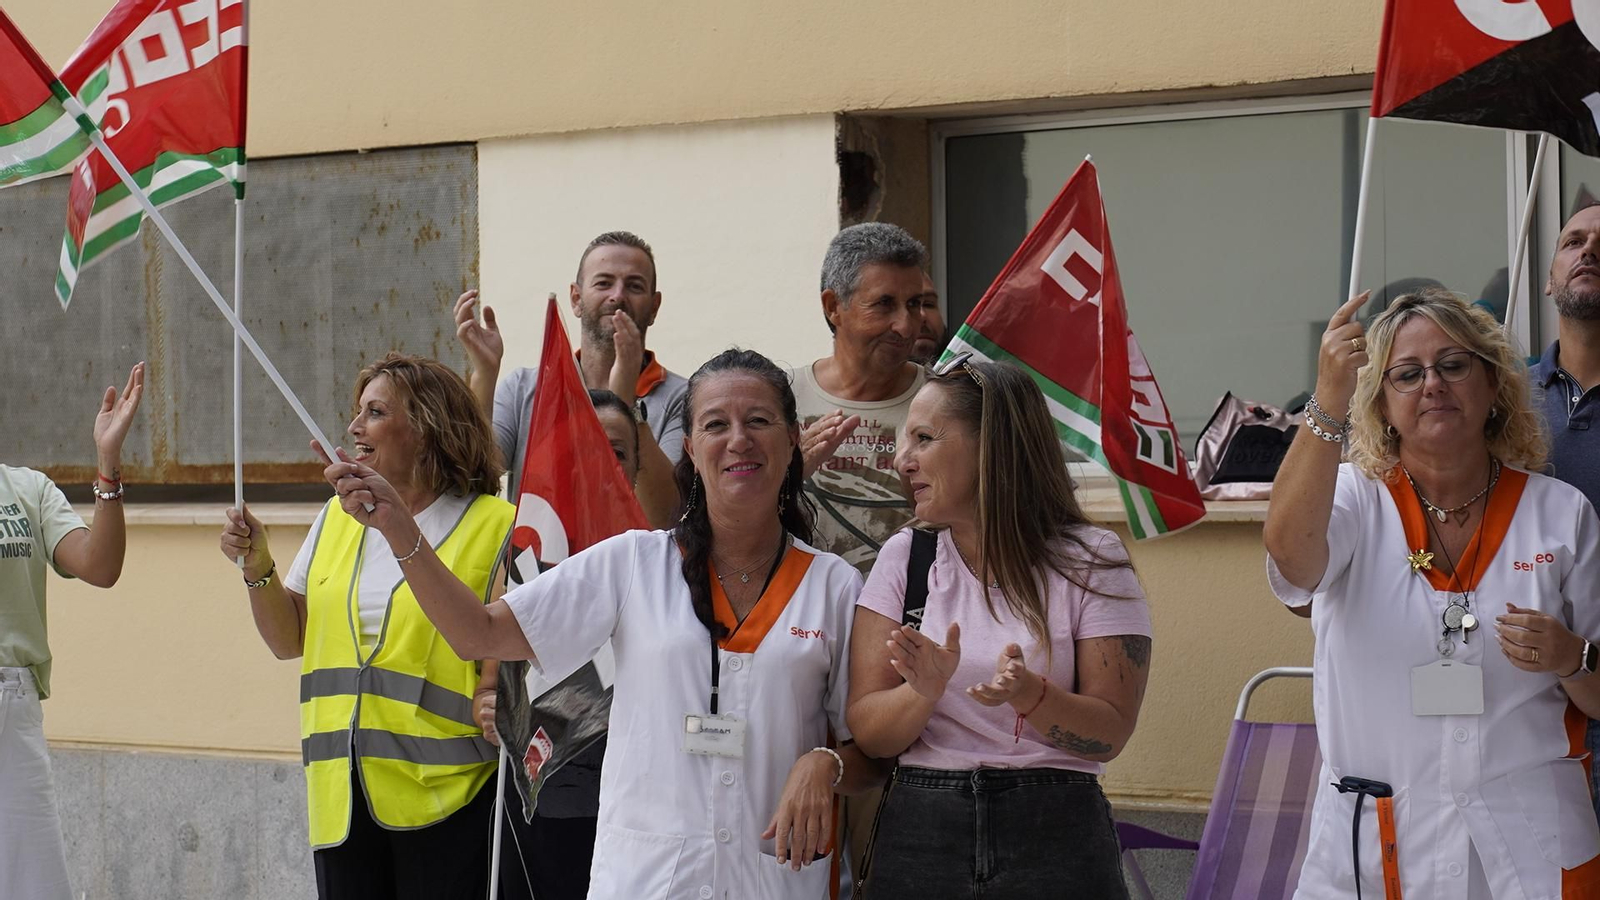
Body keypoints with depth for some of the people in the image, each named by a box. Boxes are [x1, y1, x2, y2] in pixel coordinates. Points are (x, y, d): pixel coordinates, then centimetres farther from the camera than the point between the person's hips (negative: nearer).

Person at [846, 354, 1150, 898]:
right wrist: (924, 691, -20)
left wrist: (1029, 694, -23)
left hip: (1054, 829, -2)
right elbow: (868, 734, -1)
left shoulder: (1090, 563, -2)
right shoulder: (905, 558, 4)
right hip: (920, 827, 2)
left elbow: (1110, 735, -6)